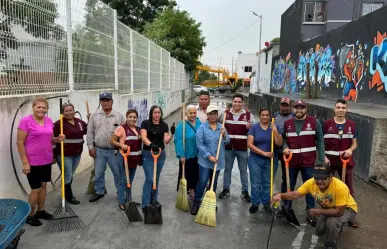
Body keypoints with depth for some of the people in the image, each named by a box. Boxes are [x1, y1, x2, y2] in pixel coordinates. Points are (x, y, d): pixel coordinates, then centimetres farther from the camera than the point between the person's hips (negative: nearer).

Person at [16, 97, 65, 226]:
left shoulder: (49, 121, 5)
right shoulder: (26, 121, -13)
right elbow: (20, 143, -13)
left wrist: (58, 139, -7)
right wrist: (25, 162, -17)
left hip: (46, 160, 6)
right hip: (33, 162, -6)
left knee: (43, 186, 16)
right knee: (36, 189, 1)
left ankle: (41, 211, 33)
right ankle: (29, 215, 20)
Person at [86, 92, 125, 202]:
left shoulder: (119, 116, 1)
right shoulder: (95, 115, 3)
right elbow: (90, 132, 5)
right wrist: (90, 147, 1)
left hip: (114, 150, -1)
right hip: (99, 150, 1)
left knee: (118, 172, 7)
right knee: (98, 173, 11)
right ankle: (99, 192, 29)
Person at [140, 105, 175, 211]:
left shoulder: (164, 125, 3)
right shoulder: (145, 123, -5)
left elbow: (166, 141, -2)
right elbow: (143, 137, -17)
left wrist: (172, 133, -19)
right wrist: (151, 144, -35)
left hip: (161, 154, 4)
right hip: (148, 154, -3)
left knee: (156, 179, 12)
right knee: (150, 179, -9)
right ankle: (145, 204, 1)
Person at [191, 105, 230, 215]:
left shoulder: (221, 127, 5)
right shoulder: (202, 127, -9)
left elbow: (227, 142, 4)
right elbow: (200, 144, -14)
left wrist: (224, 135, -17)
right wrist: (209, 156, -19)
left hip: (218, 160, 4)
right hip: (205, 160, -4)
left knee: (214, 183, 14)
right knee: (202, 182, -5)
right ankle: (196, 202, 12)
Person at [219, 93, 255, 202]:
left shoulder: (248, 115, -1)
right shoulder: (225, 114, 3)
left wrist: (249, 127, -16)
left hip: (242, 148, -1)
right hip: (228, 147, 1)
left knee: (243, 170, 9)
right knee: (227, 169, 12)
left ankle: (245, 191, 21)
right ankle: (226, 189, 25)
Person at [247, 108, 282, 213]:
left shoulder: (274, 127, 1)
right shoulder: (254, 127, -4)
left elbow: (279, 143, -8)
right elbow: (249, 144, -11)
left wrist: (275, 132, -23)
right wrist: (264, 153, -17)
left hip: (271, 160, 1)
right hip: (255, 160, -1)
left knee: (268, 184, 10)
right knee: (256, 183, 4)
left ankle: (266, 204, 26)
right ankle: (255, 204, 19)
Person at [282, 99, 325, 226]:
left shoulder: (314, 122, -4)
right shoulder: (287, 123, 4)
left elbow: (320, 141, -3)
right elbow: (283, 139, 13)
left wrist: (321, 160, -8)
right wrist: (285, 148, -9)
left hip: (308, 162, -2)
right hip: (291, 161, 2)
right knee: (289, 186, 14)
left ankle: (310, 212, 19)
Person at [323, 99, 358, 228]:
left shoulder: (351, 125, 1)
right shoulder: (327, 124, -6)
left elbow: (354, 143, 7)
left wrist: (350, 150, -14)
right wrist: (324, 157, -13)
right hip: (329, 161, -1)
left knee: (349, 189, 7)